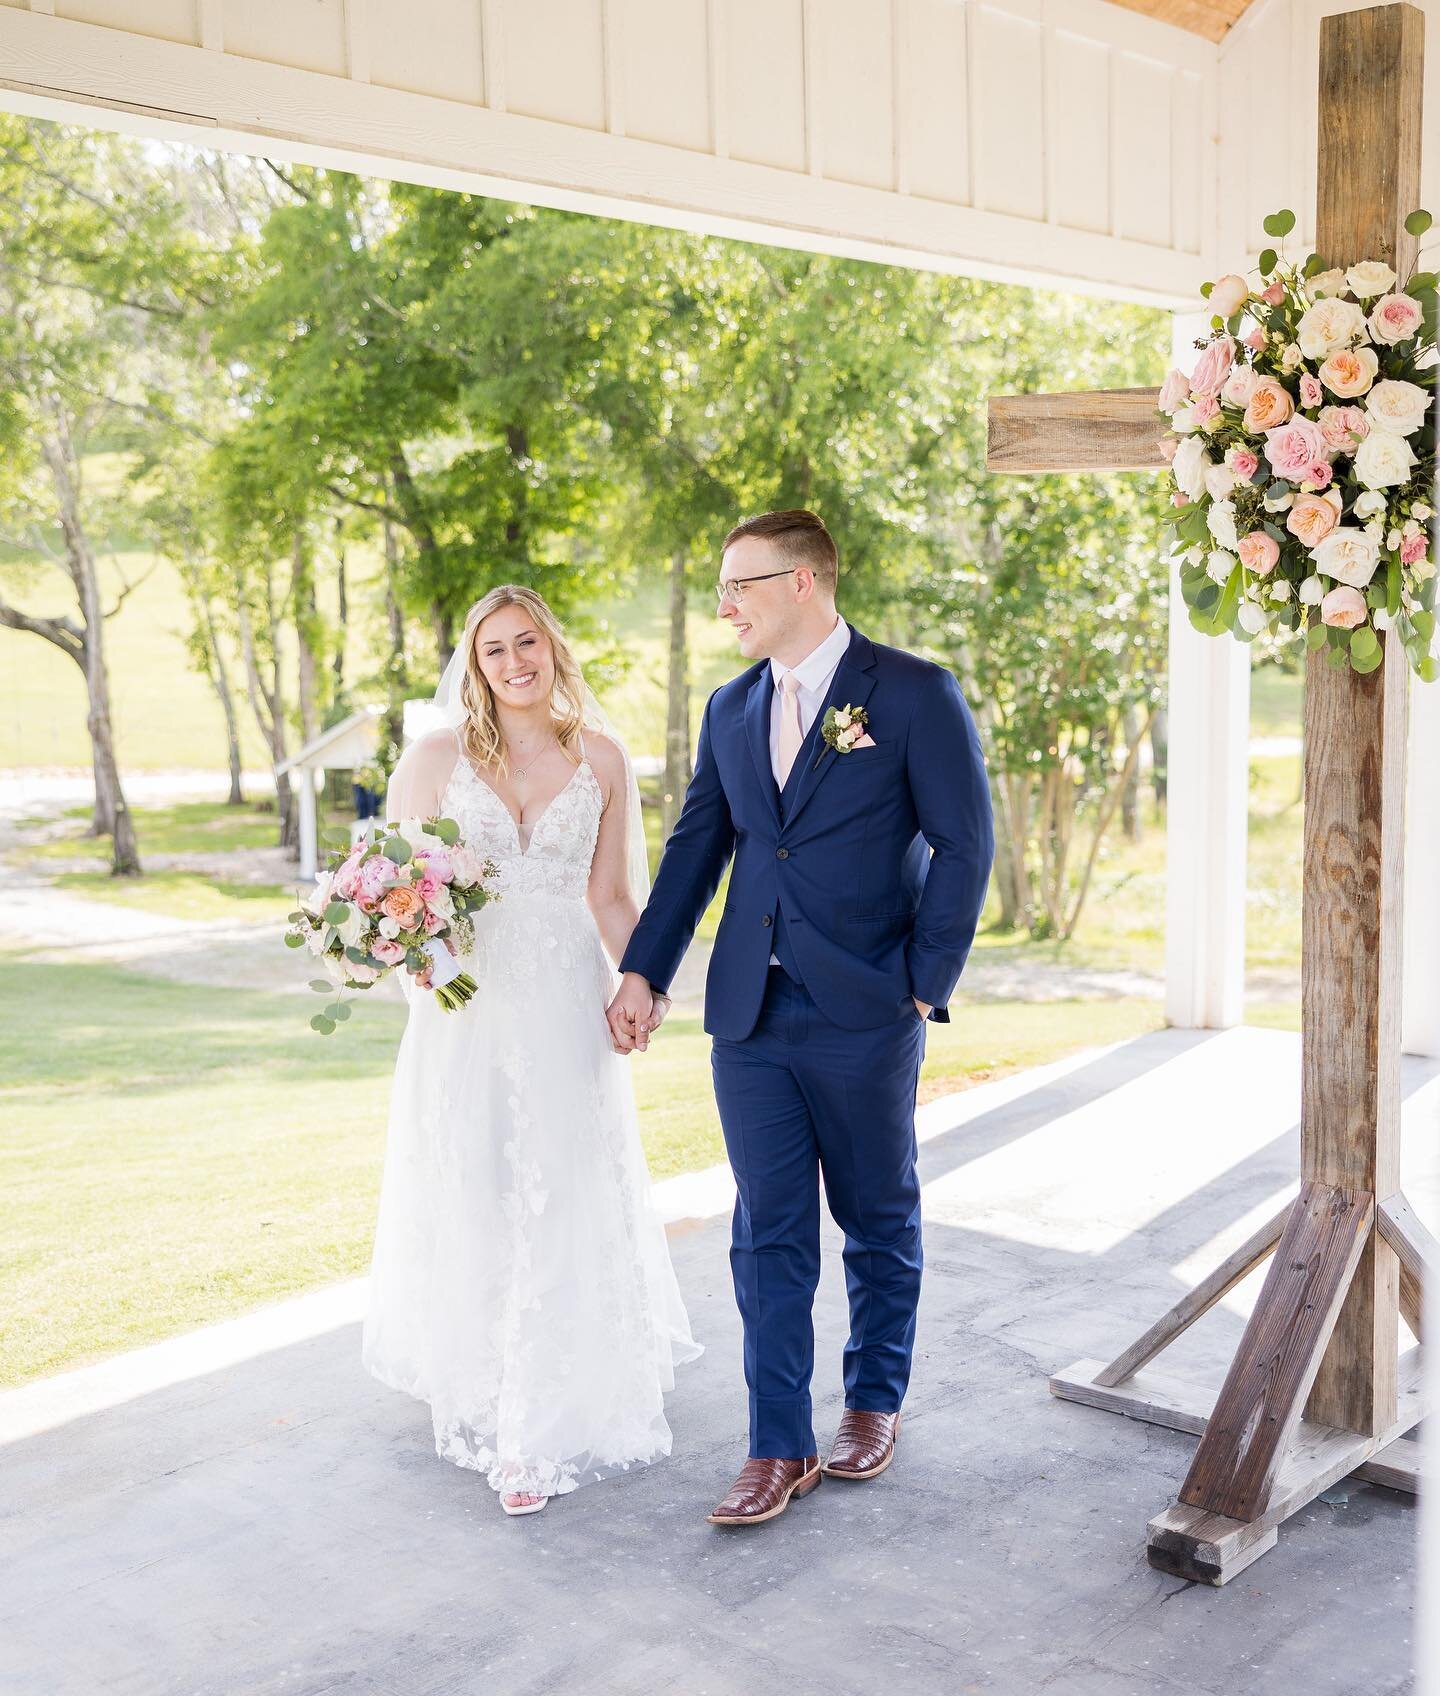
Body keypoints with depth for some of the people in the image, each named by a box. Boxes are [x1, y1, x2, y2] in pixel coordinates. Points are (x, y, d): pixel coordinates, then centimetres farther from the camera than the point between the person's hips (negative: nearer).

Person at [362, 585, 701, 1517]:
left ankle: (545, 1424, 11)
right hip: (464, 1009, 0)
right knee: (469, 1203, 6)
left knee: (565, 1211, 1)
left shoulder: (602, 759, 4)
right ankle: (482, 1395, 26)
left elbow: (612, 896, 8)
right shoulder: (437, 756, 1)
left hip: (565, 1010, 0)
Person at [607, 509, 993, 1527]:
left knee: (880, 1222, 12)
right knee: (769, 1233, 6)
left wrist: (926, 984, -9)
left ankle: (877, 1401, 33)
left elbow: (965, 845, -6)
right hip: (751, 1015, 4)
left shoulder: (916, 694, -5)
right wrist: (644, 972, 8)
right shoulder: (731, 709, 12)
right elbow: (696, 849, 14)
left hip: (864, 1017, -4)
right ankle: (781, 1450, 15)